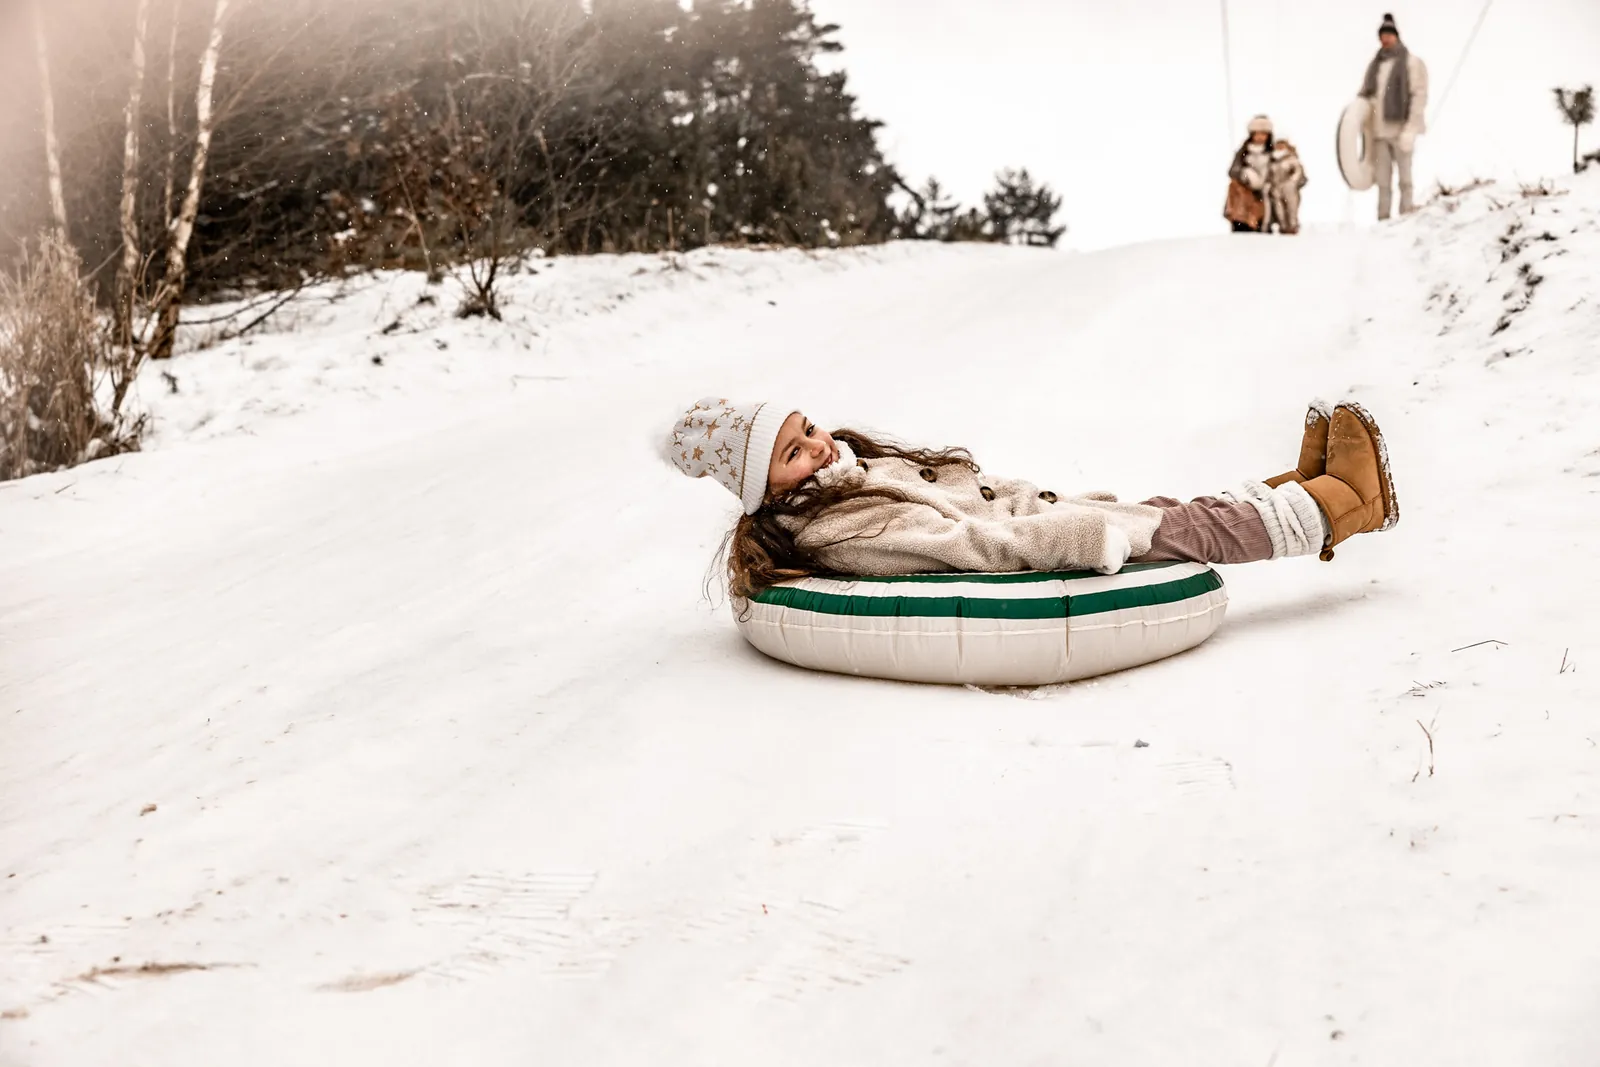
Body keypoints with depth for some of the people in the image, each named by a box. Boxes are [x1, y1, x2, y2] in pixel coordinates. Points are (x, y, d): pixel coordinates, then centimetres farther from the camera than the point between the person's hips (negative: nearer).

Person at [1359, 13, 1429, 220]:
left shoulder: (1412, 63, 3)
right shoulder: (1374, 65, 18)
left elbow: (1419, 97, -5)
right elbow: (1365, 97, 17)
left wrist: (1410, 129, -15)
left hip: (1401, 130, -4)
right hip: (1379, 132, 4)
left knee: (1404, 178, -4)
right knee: (1383, 181, 3)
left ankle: (1406, 216, -3)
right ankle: (1383, 220, 4)